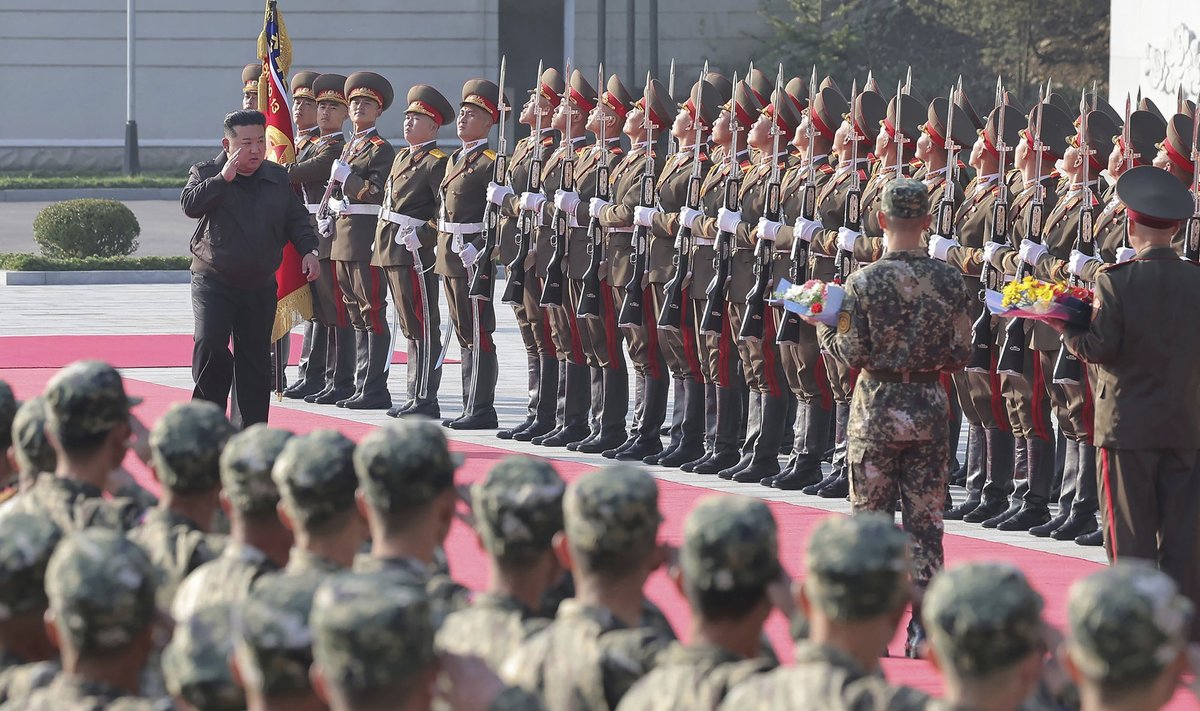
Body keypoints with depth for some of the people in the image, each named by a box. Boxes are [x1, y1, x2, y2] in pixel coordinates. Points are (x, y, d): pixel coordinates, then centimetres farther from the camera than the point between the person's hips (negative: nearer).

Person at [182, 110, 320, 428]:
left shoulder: (278, 177, 9)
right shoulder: (205, 174, -2)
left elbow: (297, 218, 16)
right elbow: (190, 205, -20)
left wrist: (308, 250, 1)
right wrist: (223, 178, -24)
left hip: (260, 286, 4)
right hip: (213, 282, -4)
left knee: (255, 359, 6)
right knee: (210, 345, -21)